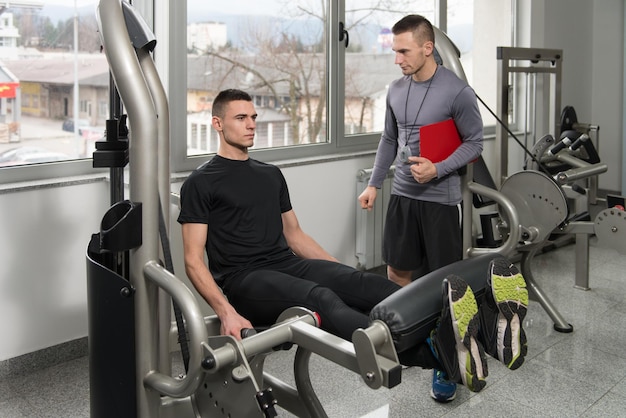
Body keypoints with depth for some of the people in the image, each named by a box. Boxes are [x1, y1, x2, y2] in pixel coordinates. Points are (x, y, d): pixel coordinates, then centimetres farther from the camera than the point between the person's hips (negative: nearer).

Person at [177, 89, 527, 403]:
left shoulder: (270, 175, 20)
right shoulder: (202, 183, -1)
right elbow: (194, 260, -8)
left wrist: (346, 276, 13)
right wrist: (227, 312, -25)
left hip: (289, 265, 6)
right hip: (246, 280, -6)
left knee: (364, 284, -24)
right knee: (320, 300, -37)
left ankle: (485, 324, -48)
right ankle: (433, 353, -64)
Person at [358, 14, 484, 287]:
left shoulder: (457, 92, -12)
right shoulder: (396, 90, 6)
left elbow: (474, 143, -7)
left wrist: (437, 169, -21)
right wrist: (373, 184, 11)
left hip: (440, 197, -5)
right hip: (402, 193, 5)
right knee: (396, 271, 10)